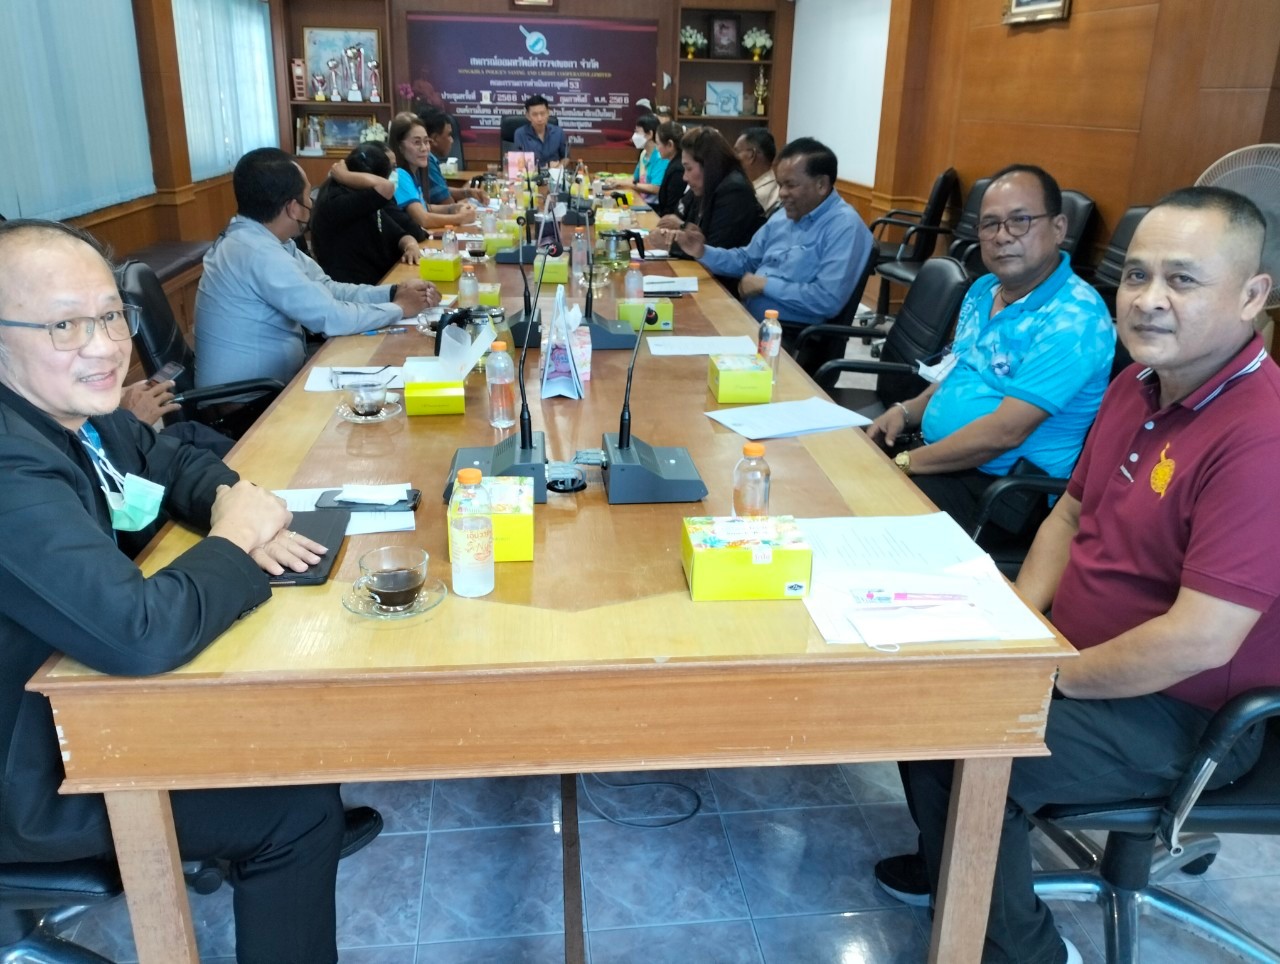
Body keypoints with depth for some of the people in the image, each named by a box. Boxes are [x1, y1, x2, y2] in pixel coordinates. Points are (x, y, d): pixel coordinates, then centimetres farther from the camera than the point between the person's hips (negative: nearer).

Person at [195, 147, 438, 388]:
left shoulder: (259, 238, 5)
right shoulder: (259, 253, -25)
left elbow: (326, 289, 7)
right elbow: (331, 317, -24)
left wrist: (393, 293, -3)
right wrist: (399, 308, -10)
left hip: (265, 381, 8)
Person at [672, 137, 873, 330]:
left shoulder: (845, 227, -15)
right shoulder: (783, 216, 13)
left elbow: (828, 300, -25)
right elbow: (747, 260, 24)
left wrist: (766, 285, -16)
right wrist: (703, 252, 5)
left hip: (791, 337, -8)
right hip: (746, 319, 8)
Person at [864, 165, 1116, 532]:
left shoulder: (1074, 318, -19)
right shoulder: (983, 290, 9)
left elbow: (1004, 431, -24)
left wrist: (905, 463, -18)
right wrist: (907, 411, 3)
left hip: (998, 488, -8)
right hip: (939, 456, 8)